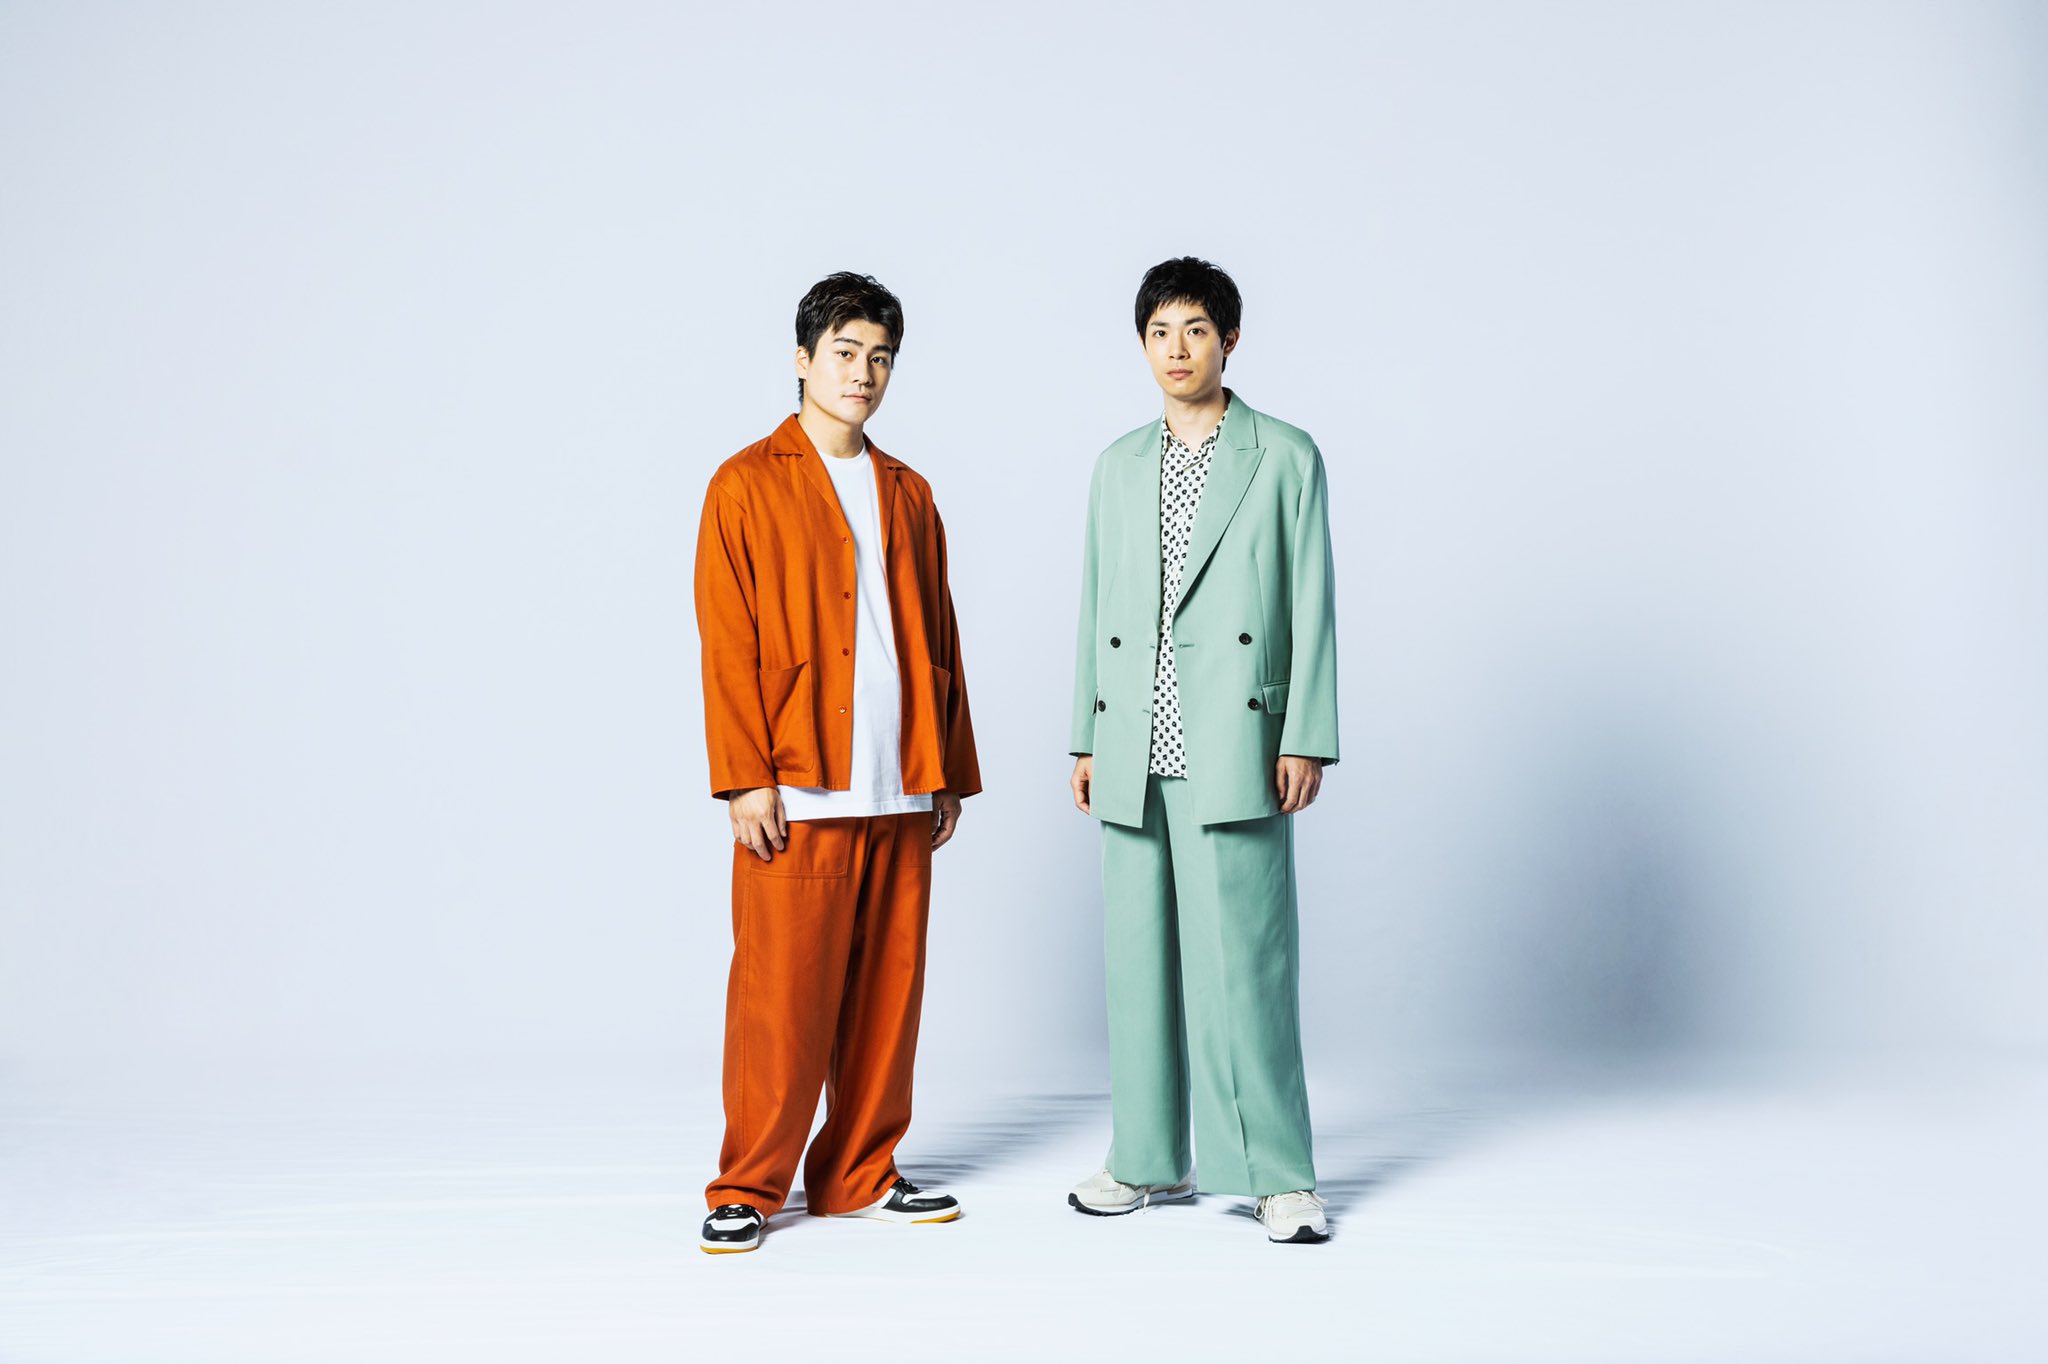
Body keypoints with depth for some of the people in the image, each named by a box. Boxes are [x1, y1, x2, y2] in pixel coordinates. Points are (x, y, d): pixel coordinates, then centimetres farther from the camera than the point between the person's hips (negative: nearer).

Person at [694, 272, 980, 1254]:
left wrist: (950, 772, 12)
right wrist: (744, 778, -12)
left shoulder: (908, 494, 16)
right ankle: (748, 1189, 14)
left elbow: (939, 641, 16)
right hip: (796, 794, -5)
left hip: (899, 792, 5)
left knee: (886, 989, 10)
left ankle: (859, 1175, 23)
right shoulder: (747, 484, 1)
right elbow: (726, 644, -5)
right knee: (780, 995, -1)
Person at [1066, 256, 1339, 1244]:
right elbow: (1096, 610, 15)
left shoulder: (1286, 458, 3)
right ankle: (1152, 1160, 21)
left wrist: (1306, 741, -8)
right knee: (1139, 958, 9)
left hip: (1232, 751, -4)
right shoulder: (1117, 467, 15)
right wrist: (1085, 739, 11)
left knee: (1245, 961, -4)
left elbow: (1312, 607, -1)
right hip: (1133, 755, 5)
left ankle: (1277, 1174, 7)